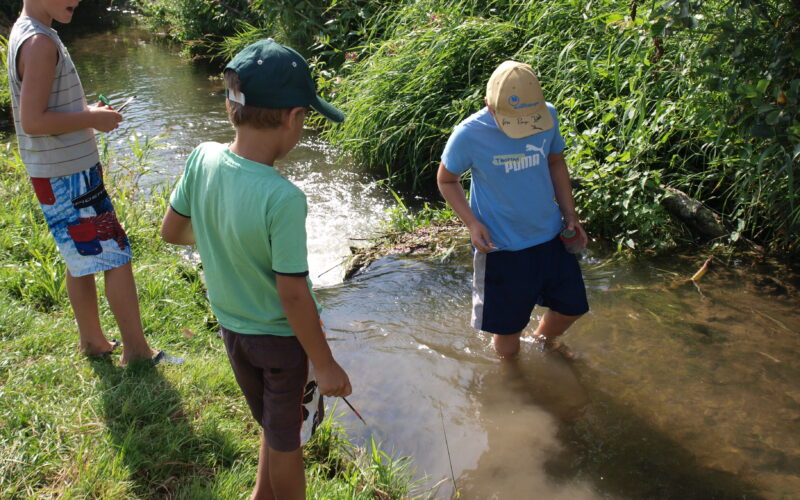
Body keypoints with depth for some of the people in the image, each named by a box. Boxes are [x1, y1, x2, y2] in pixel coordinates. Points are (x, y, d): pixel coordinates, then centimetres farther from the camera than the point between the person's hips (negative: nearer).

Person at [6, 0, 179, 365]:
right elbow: (32, 121, -24)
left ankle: (93, 342, 29)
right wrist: (93, 119, -16)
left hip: (65, 172, 10)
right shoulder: (39, 43, -19)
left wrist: (87, 111, 8)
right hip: (67, 175, -10)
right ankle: (136, 350, 5)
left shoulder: (25, 34, 12)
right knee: (117, 258, -4)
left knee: (82, 260, 17)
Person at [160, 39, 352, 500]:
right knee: (287, 442, 19)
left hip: (232, 327, 6)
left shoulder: (202, 159, -15)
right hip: (284, 338, -6)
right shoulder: (284, 199, -33)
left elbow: (172, 231, 0)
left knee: (273, 425, 30)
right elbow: (292, 293, -27)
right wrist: (325, 364, -15)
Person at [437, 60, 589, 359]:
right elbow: (446, 180, -5)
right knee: (507, 328, 9)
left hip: (551, 237, 4)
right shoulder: (468, 135, -22)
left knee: (571, 307, 20)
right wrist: (472, 223, -18)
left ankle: (543, 340, 54)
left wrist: (570, 215, 3)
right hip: (501, 246, -4)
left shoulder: (548, 115, -10)